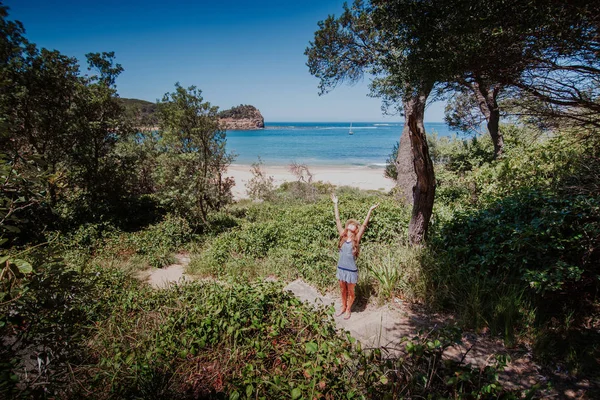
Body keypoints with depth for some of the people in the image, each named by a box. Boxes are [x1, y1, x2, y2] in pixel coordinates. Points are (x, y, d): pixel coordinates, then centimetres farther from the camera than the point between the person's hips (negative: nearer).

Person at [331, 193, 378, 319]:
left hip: (351, 270, -3)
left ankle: (348, 309, 34)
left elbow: (364, 225, -19)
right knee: (343, 290, 19)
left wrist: (370, 210, -25)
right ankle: (343, 307, 40)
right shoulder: (343, 235, -3)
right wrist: (335, 204, -5)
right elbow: (337, 220, -4)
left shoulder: (356, 239, -10)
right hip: (341, 268, 3)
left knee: (350, 292, 14)